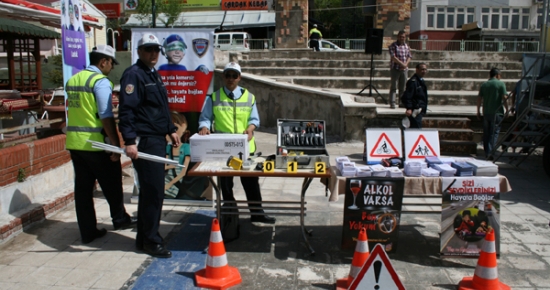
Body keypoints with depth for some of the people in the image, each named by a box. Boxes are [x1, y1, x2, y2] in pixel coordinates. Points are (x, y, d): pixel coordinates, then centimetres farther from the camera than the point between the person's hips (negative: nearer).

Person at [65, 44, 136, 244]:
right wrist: (116, 145, -16)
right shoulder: (101, 81, -13)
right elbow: (106, 117, -18)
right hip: (95, 143, -7)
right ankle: (119, 219, 29)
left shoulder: (72, 80, 11)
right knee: (111, 185, 13)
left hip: (74, 141, 7)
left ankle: (88, 232, 17)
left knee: (83, 187, 11)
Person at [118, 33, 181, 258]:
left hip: (157, 140, 10)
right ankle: (151, 241, 6)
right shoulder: (133, 75, -11)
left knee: (150, 192, 15)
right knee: (153, 192, -6)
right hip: (144, 142, -10)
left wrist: (171, 129, 21)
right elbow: (126, 110, -20)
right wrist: (130, 141, -27)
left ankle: (144, 238, 26)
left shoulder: (154, 74, 19)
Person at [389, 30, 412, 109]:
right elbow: (393, 57, -11)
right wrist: (402, 64, -14)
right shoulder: (393, 46, -3)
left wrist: (406, 64, -7)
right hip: (395, 69, -5)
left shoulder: (407, 46, 14)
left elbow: (409, 57, 13)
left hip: (404, 69, 5)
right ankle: (392, 103, -6)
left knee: (402, 88, 7)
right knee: (393, 87, -6)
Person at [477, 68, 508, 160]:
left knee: (486, 133, 12)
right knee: (495, 132, -2)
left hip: (486, 112, 4)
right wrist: (507, 110, 1)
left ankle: (486, 152, 18)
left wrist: (478, 111, 15)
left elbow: (479, 99, 8)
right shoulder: (501, 84, -4)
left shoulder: (484, 85, 8)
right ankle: (490, 152, -12)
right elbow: (504, 98, -8)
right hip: (497, 112, -4)